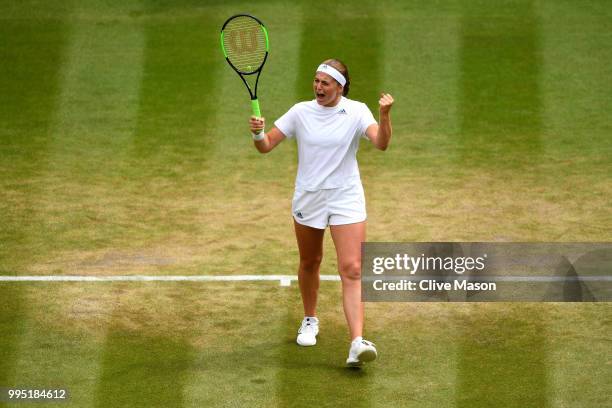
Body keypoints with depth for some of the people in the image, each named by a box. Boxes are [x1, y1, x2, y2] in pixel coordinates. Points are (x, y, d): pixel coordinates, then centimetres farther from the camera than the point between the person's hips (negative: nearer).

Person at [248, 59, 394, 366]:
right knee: (310, 263, 18)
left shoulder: (356, 112, -6)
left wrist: (384, 115, -39)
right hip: (308, 198, 3)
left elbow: (381, 143, -21)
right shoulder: (301, 112, 0)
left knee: (352, 270, -13)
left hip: (346, 199, -3)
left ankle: (357, 344, -23)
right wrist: (258, 133, -21)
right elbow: (266, 145, 1)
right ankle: (310, 321, 43)